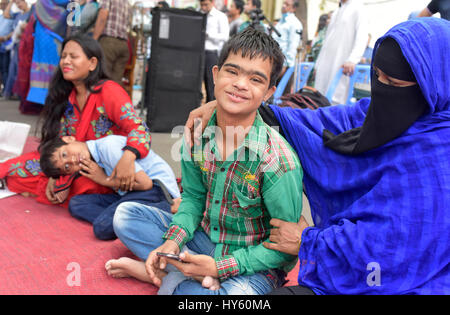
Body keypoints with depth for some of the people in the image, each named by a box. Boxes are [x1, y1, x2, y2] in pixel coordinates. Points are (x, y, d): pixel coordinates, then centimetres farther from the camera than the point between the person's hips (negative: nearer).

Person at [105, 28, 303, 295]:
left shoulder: (279, 161, -26)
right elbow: (194, 197, 3)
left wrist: (220, 267, -23)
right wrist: (174, 240, -15)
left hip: (255, 265, -5)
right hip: (204, 237, 6)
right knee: (126, 214, 2)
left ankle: (172, 279, -10)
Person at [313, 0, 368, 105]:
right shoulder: (335, 13, 25)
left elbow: (362, 36, -12)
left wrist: (352, 60, -27)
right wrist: (318, 63, 21)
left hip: (341, 65, -7)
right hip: (325, 65, 7)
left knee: (336, 99, -14)